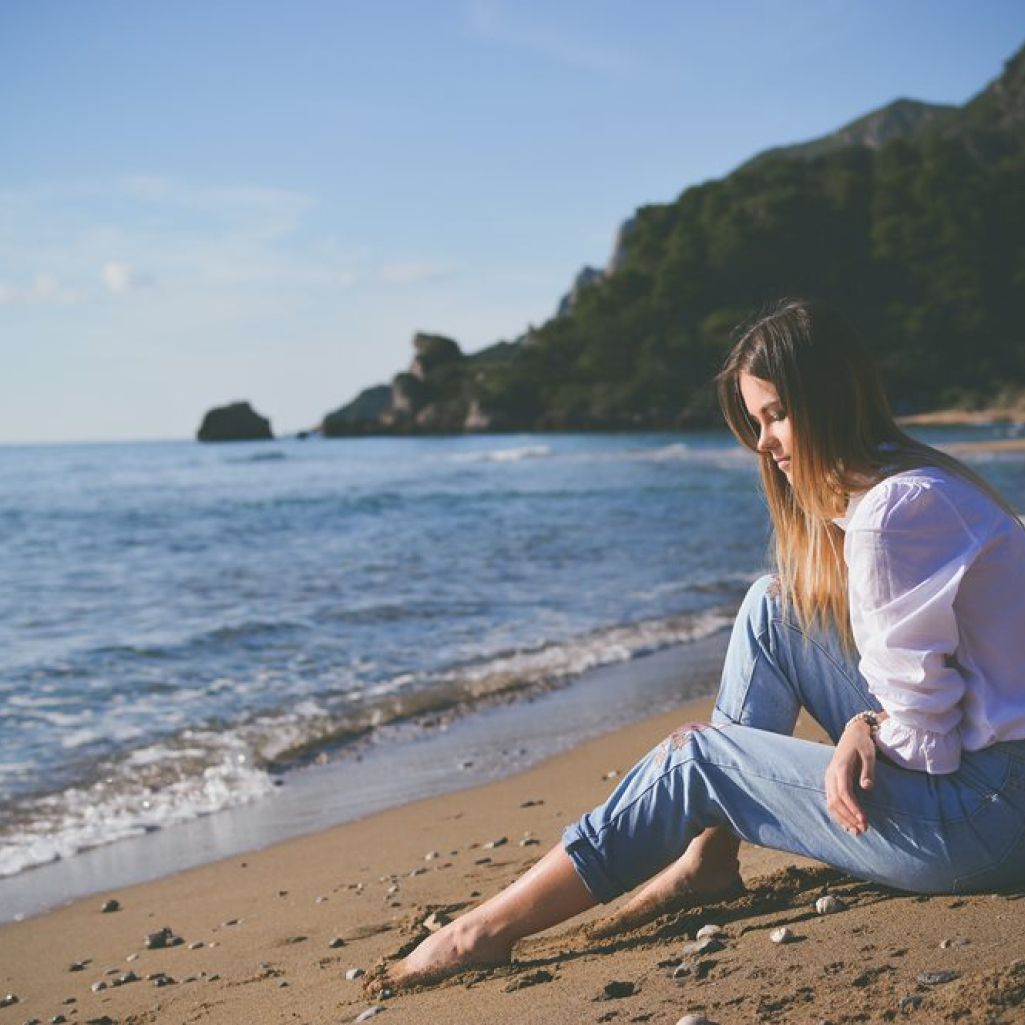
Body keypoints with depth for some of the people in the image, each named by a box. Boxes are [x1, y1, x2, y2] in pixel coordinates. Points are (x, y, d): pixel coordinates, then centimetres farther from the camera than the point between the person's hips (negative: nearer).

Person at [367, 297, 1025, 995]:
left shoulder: (892, 514, -21)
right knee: (776, 607, 8)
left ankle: (487, 932, 7)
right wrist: (865, 727, -6)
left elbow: (926, 738, -21)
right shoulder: (911, 484, 12)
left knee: (700, 757, -3)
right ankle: (709, 856, 9)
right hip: (968, 759, 9)